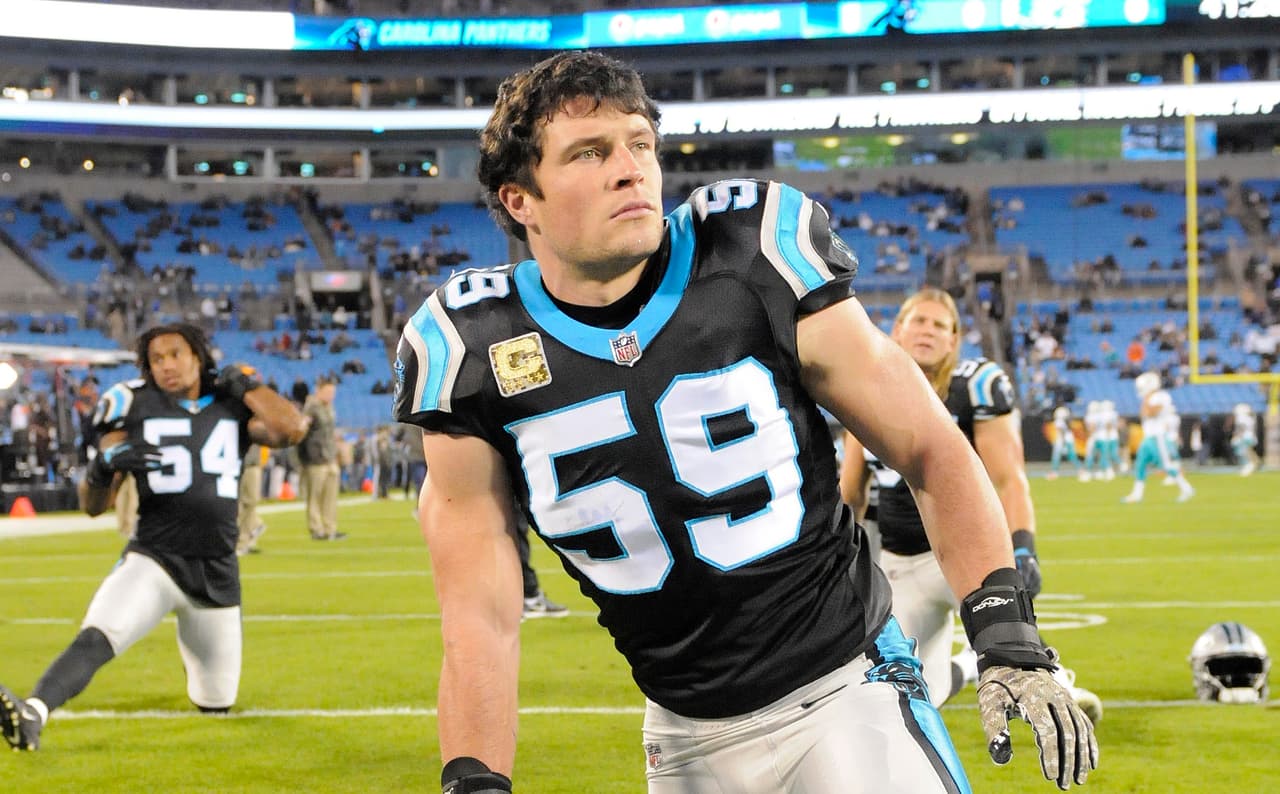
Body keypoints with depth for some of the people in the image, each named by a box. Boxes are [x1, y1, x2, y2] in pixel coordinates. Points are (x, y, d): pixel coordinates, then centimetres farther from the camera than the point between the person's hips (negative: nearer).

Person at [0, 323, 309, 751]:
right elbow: (93, 506, 2)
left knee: (216, 703, 12)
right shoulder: (136, 408, 1)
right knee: (96, 638, -32)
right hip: (153, 559, -2)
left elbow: (292, 429, -13)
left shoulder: (233, 408, 7)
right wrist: (104, 466, -20)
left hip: (216, 571, 2)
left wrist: (245, 384, -3)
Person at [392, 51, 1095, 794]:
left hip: (845, 694, -2)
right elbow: (481, 617, -3)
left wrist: (1010, 643, -14)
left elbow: (931, 450, -5)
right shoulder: (475, 354, -7)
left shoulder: (755, 266, -12)